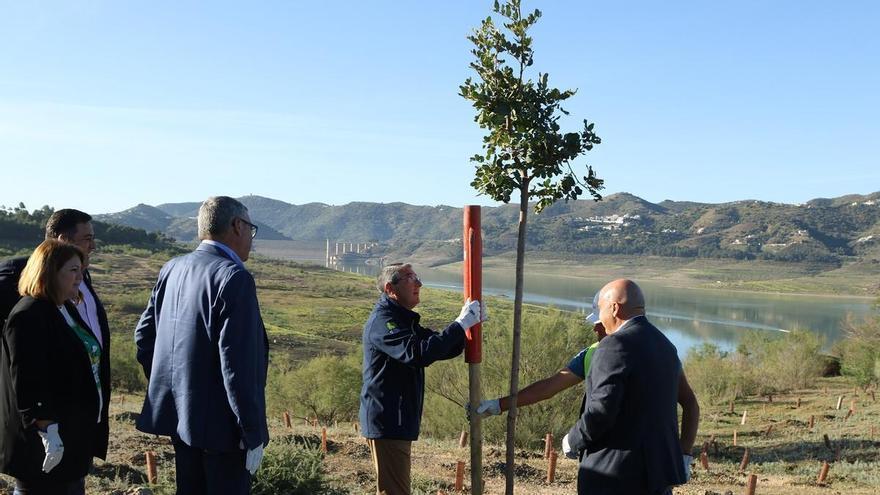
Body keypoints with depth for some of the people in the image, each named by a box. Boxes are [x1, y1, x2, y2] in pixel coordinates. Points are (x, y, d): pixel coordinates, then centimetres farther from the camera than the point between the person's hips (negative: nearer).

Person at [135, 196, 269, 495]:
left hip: (177, 414, 8)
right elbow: (238, 363, -23)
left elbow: (144, 335, 13)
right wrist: (253, 433, -16)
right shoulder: (234, 278, -19)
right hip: (220, 425, -8)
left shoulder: (172, 269, 5)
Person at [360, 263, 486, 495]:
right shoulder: (382, 321, -16)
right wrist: (461, 324, -27)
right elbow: (418, 354, -31)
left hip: (399, 421, 10)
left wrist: (470, 323, -2)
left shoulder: (403, 320, 16)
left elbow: (442, 349, 14)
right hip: (388, 422, -10)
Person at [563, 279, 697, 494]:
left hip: (614, 476, -8)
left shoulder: (616, 345, -16)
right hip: (660, 470, 8)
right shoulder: (665, 346, 11)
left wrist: (573, 440, -6)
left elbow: (601, 409, -21)